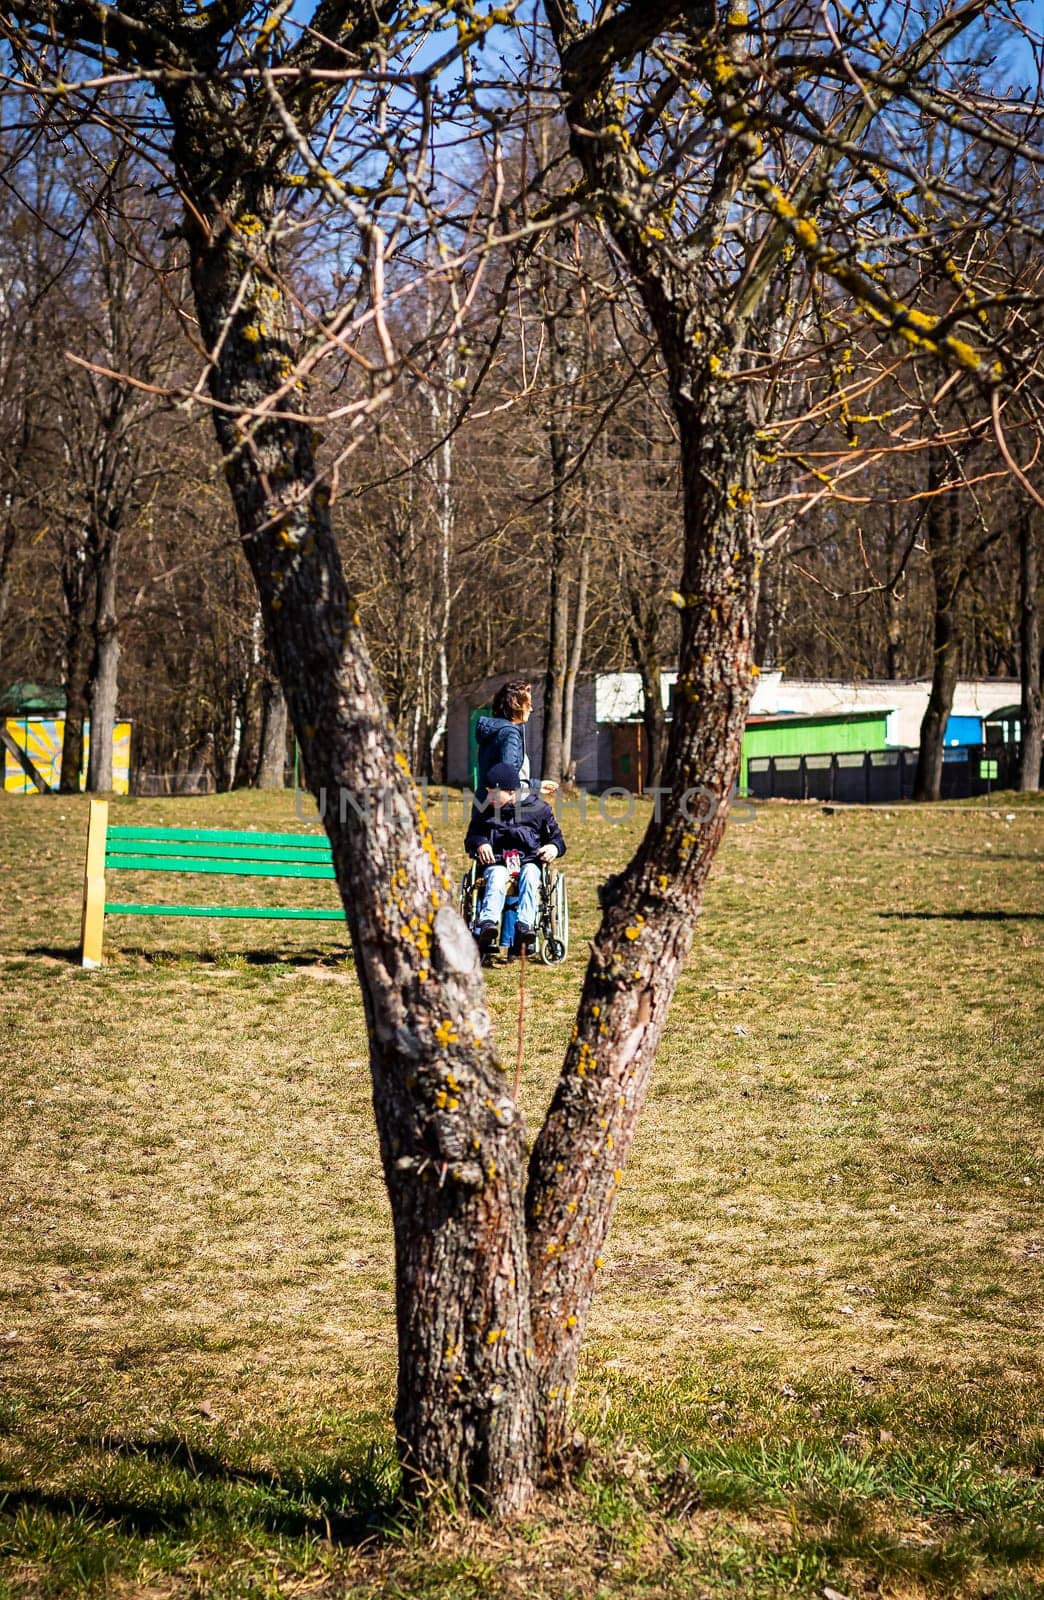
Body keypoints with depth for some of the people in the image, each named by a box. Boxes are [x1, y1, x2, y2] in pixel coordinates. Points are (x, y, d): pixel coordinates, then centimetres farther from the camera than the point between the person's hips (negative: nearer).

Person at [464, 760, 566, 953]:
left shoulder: (538, 808, 8)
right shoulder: (484, 811, 13)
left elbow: (557, 838, 14)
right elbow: (471, 837, 18)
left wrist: (554, 847, -10)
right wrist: (480, 843, -6)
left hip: (529, 861, 0)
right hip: (496, 862, 0)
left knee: (529, 875, -36)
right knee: (497, 879, -35)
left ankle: (524, 927, -50)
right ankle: (486, 923, -59)